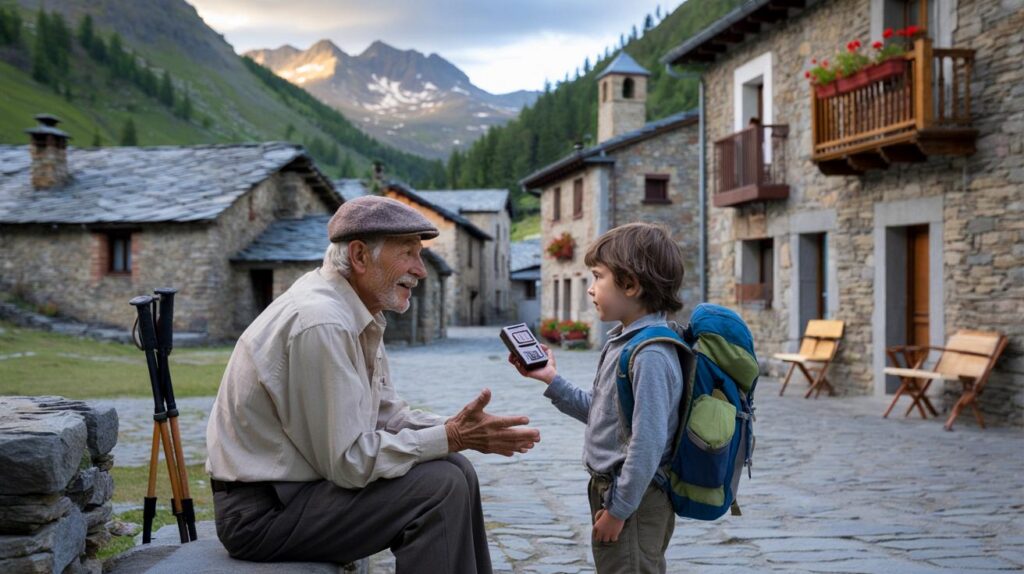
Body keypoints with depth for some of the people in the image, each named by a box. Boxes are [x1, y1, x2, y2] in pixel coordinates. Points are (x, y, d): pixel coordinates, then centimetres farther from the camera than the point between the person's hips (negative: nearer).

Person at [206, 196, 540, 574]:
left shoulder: (359, 314, 5)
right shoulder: (321, 323, -24)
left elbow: (387, 414, 11)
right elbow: (347, 460, -23)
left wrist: (458, 430, -5)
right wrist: (450, 439, -19)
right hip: (262, 511, -9)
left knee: (455, 471, 7)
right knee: (440, 486, -18)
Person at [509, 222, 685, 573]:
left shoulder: (650, 355, -24)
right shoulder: (622, 341, 7)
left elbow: (647, 444, -25)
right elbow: (599, 411, 17)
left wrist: (618, 508, -19)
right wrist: (551, 380, 10)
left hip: (634, 502, -10)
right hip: (609, 488, 10)